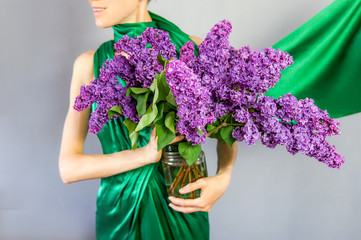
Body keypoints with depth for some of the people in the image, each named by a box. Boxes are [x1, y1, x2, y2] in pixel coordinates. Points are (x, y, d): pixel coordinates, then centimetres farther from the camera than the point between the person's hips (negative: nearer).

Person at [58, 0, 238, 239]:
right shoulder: (89, 65, -6)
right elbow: (68, 167, -9)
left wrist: (223, 179, -18)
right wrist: (145, 155, -22)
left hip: (182, 209, 0)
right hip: (120, 212, 1)